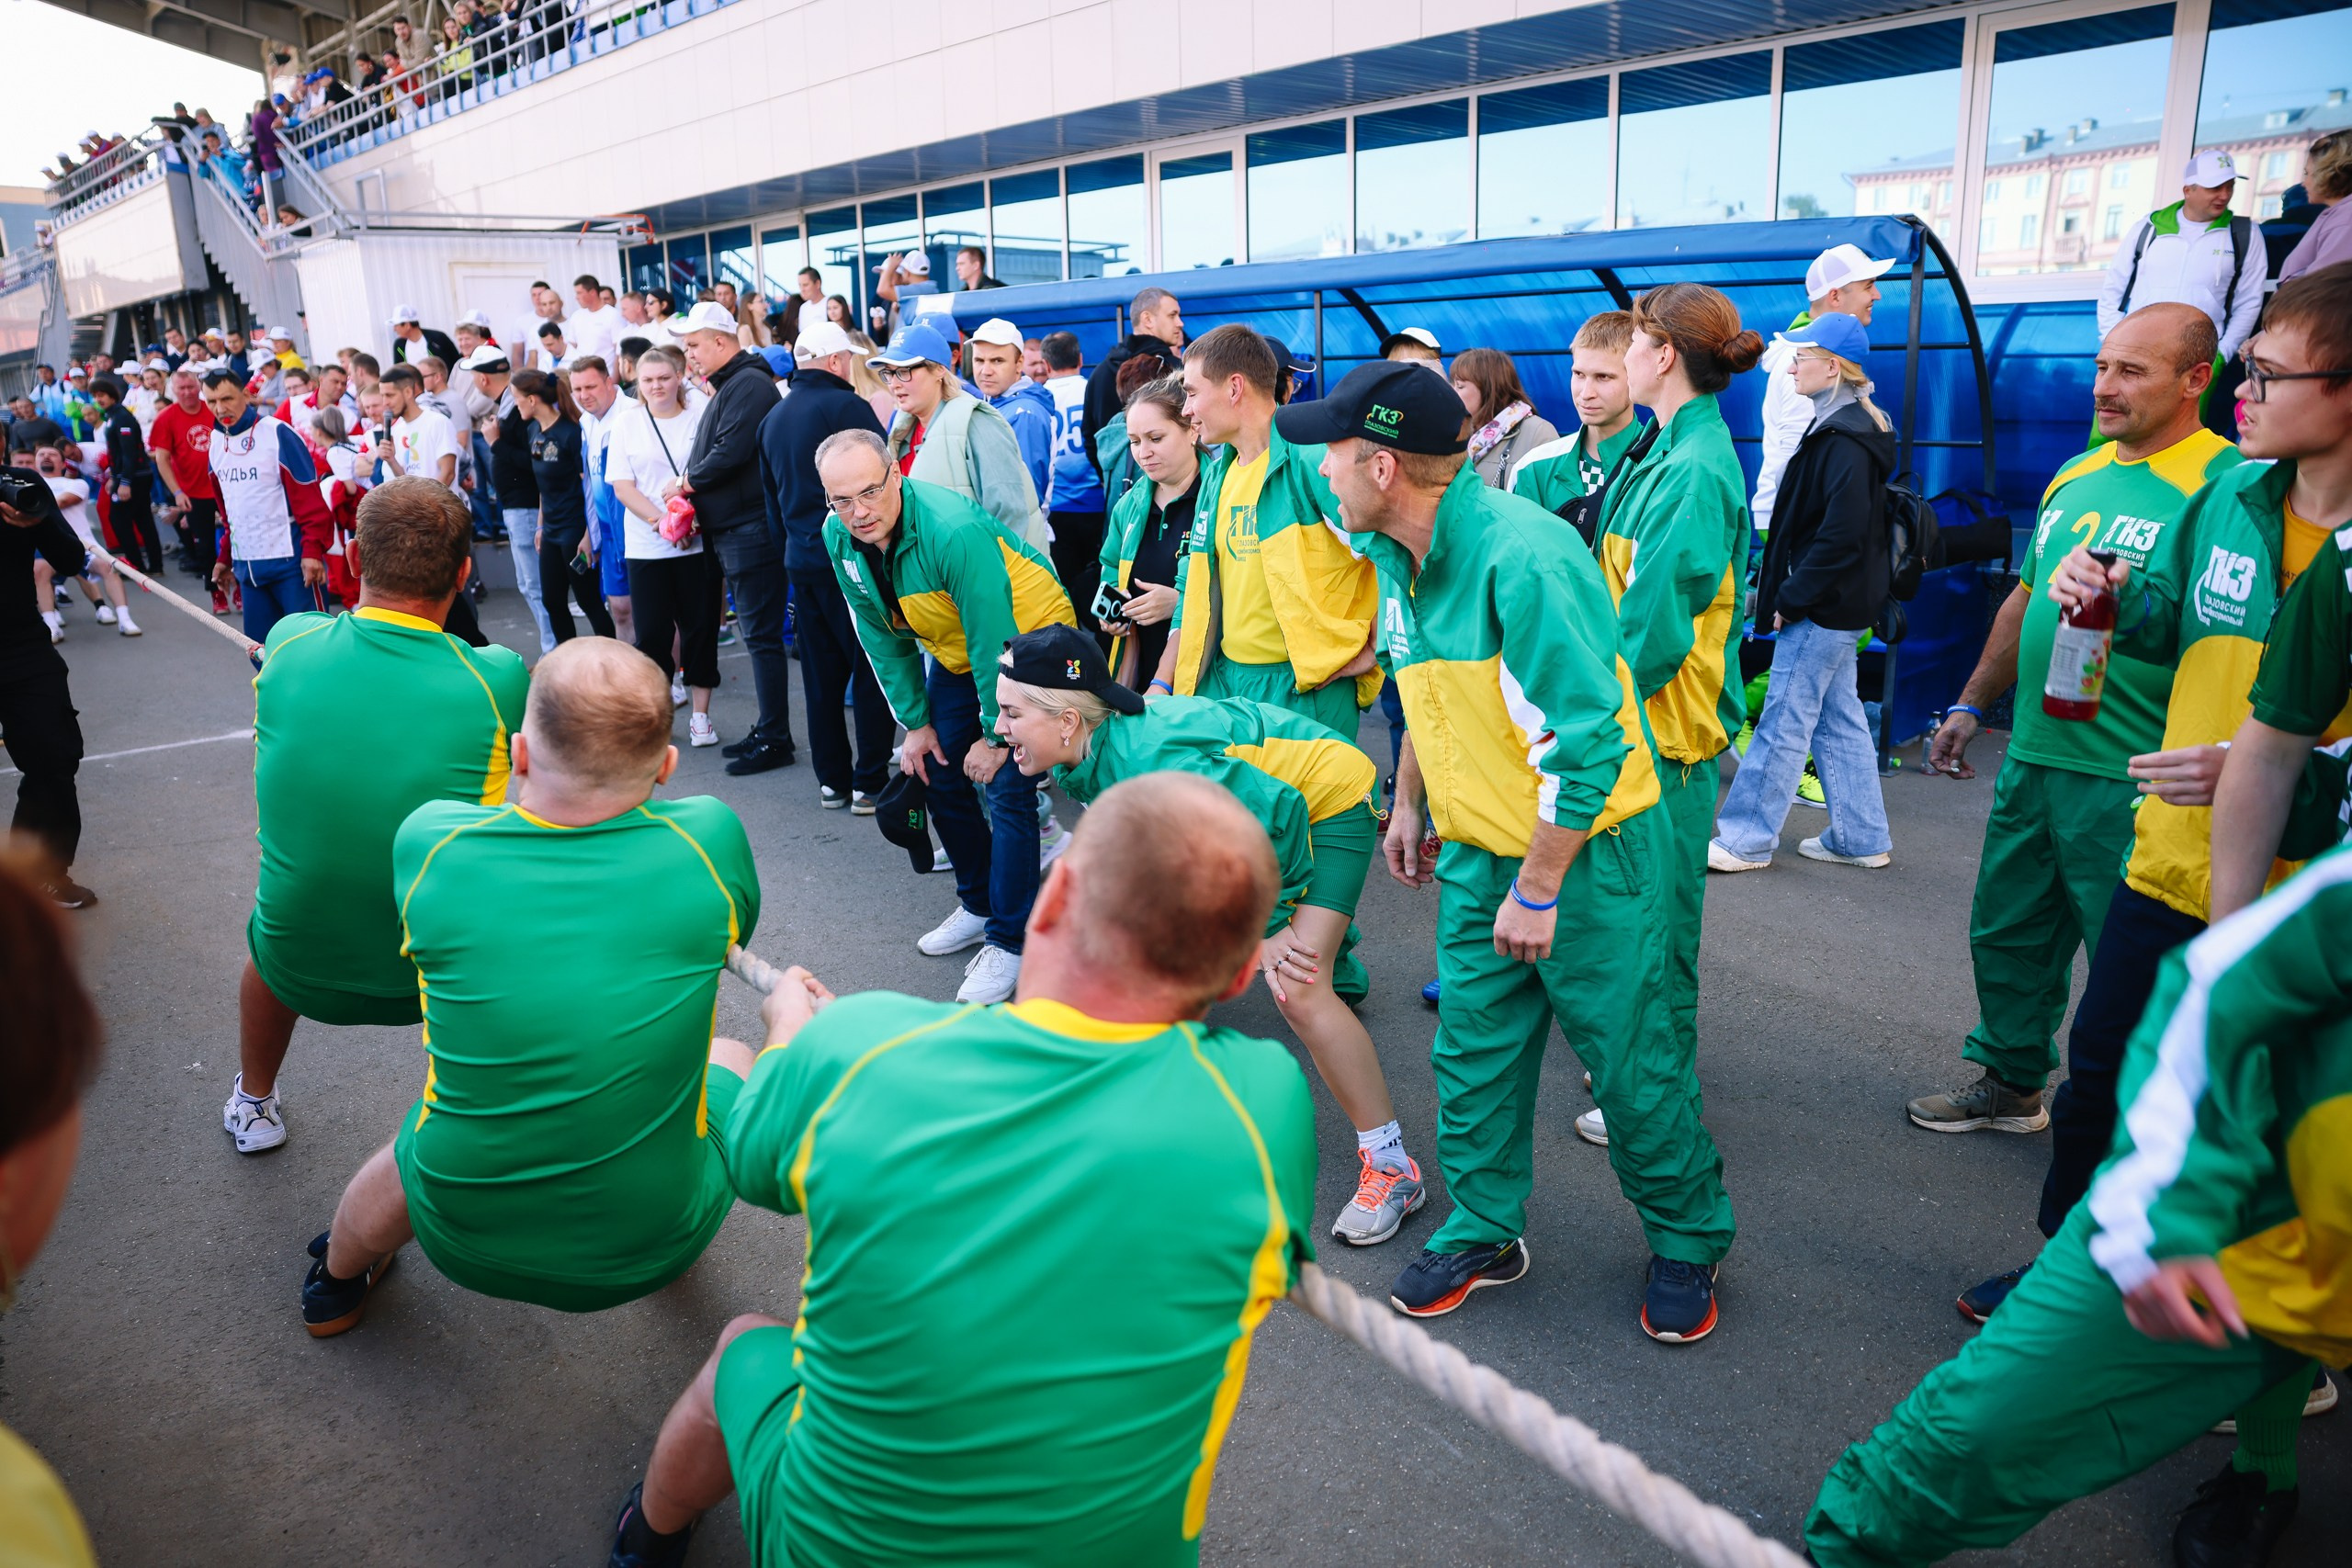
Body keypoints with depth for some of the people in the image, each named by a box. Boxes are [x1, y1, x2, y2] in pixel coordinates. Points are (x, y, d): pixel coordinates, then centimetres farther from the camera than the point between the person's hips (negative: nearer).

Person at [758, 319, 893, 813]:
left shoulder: (772, 419, 12)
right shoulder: (846, 406, -11)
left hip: (802, 560, 7)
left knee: (821, 674, 12)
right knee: (873, 669, 0)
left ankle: (832, 781, 18)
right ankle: (870, 783, 1)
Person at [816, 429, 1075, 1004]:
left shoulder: (954, 531, -34)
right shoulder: (839, 539, -11)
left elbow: (994, 641, -27)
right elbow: (883, 637, 1)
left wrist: (996, 735, -19)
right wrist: (915, 722, 1)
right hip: (956, 652, 8)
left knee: (1007, 789, -14)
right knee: (939, 775, 11)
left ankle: (1008, 940, -2)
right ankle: (977, 905, 30)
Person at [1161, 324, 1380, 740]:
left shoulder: (1312, 460, -15)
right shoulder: (1218, 473, 11)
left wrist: (1371, 650, -13)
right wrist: (1162, 684, 10)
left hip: (1306, 688, -7)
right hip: (1222, 679, 8)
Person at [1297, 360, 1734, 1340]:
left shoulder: (1520, 556, -27)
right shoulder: (1398, 556, 1)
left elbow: (1586, 737, -26)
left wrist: (1538, 889, -21)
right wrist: (1408, 803, 17)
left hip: (1585, 846, -7)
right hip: (1478, 846, 7)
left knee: (1628, 1055, 6)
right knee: (1473, 1045, 11)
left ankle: (1688, 1242, 28)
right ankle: (1482, 1233, 29)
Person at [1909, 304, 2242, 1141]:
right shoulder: (2076, 477, 13)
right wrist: (1971, 705, 21)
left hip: (2129, 784, -8)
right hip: (2032, 758, 8)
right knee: (2008, 932, 17)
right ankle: (2011, 1083, 35)